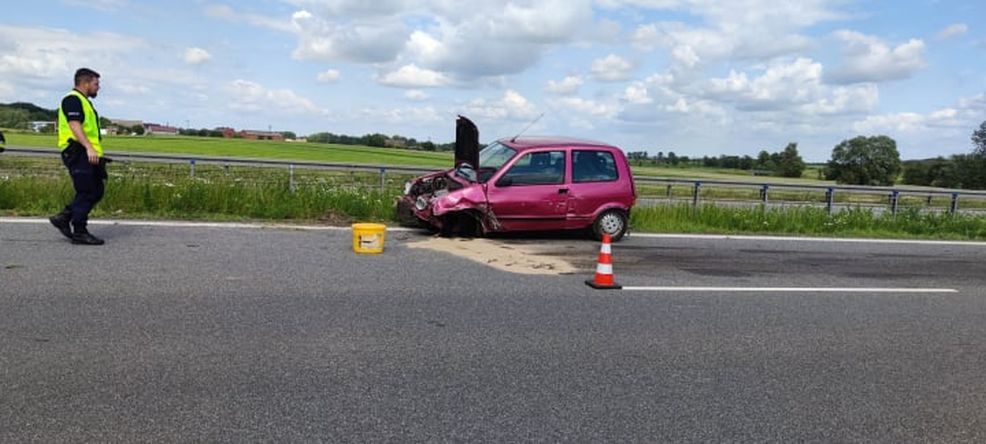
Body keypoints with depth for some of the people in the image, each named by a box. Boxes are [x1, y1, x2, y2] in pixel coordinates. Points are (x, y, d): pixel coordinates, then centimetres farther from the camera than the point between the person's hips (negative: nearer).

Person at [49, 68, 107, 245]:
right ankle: (79, 232, -2)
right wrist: (89, 148, -32)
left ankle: (63, 218, 17)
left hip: (88, 155, 10)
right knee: (86, 193, -8)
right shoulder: (72, 99, -8)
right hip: (78, 153, -10)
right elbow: (74, 125, -21)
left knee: (97, 191, 9)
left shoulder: (84, 101, 25)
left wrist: (95, 151, 28)